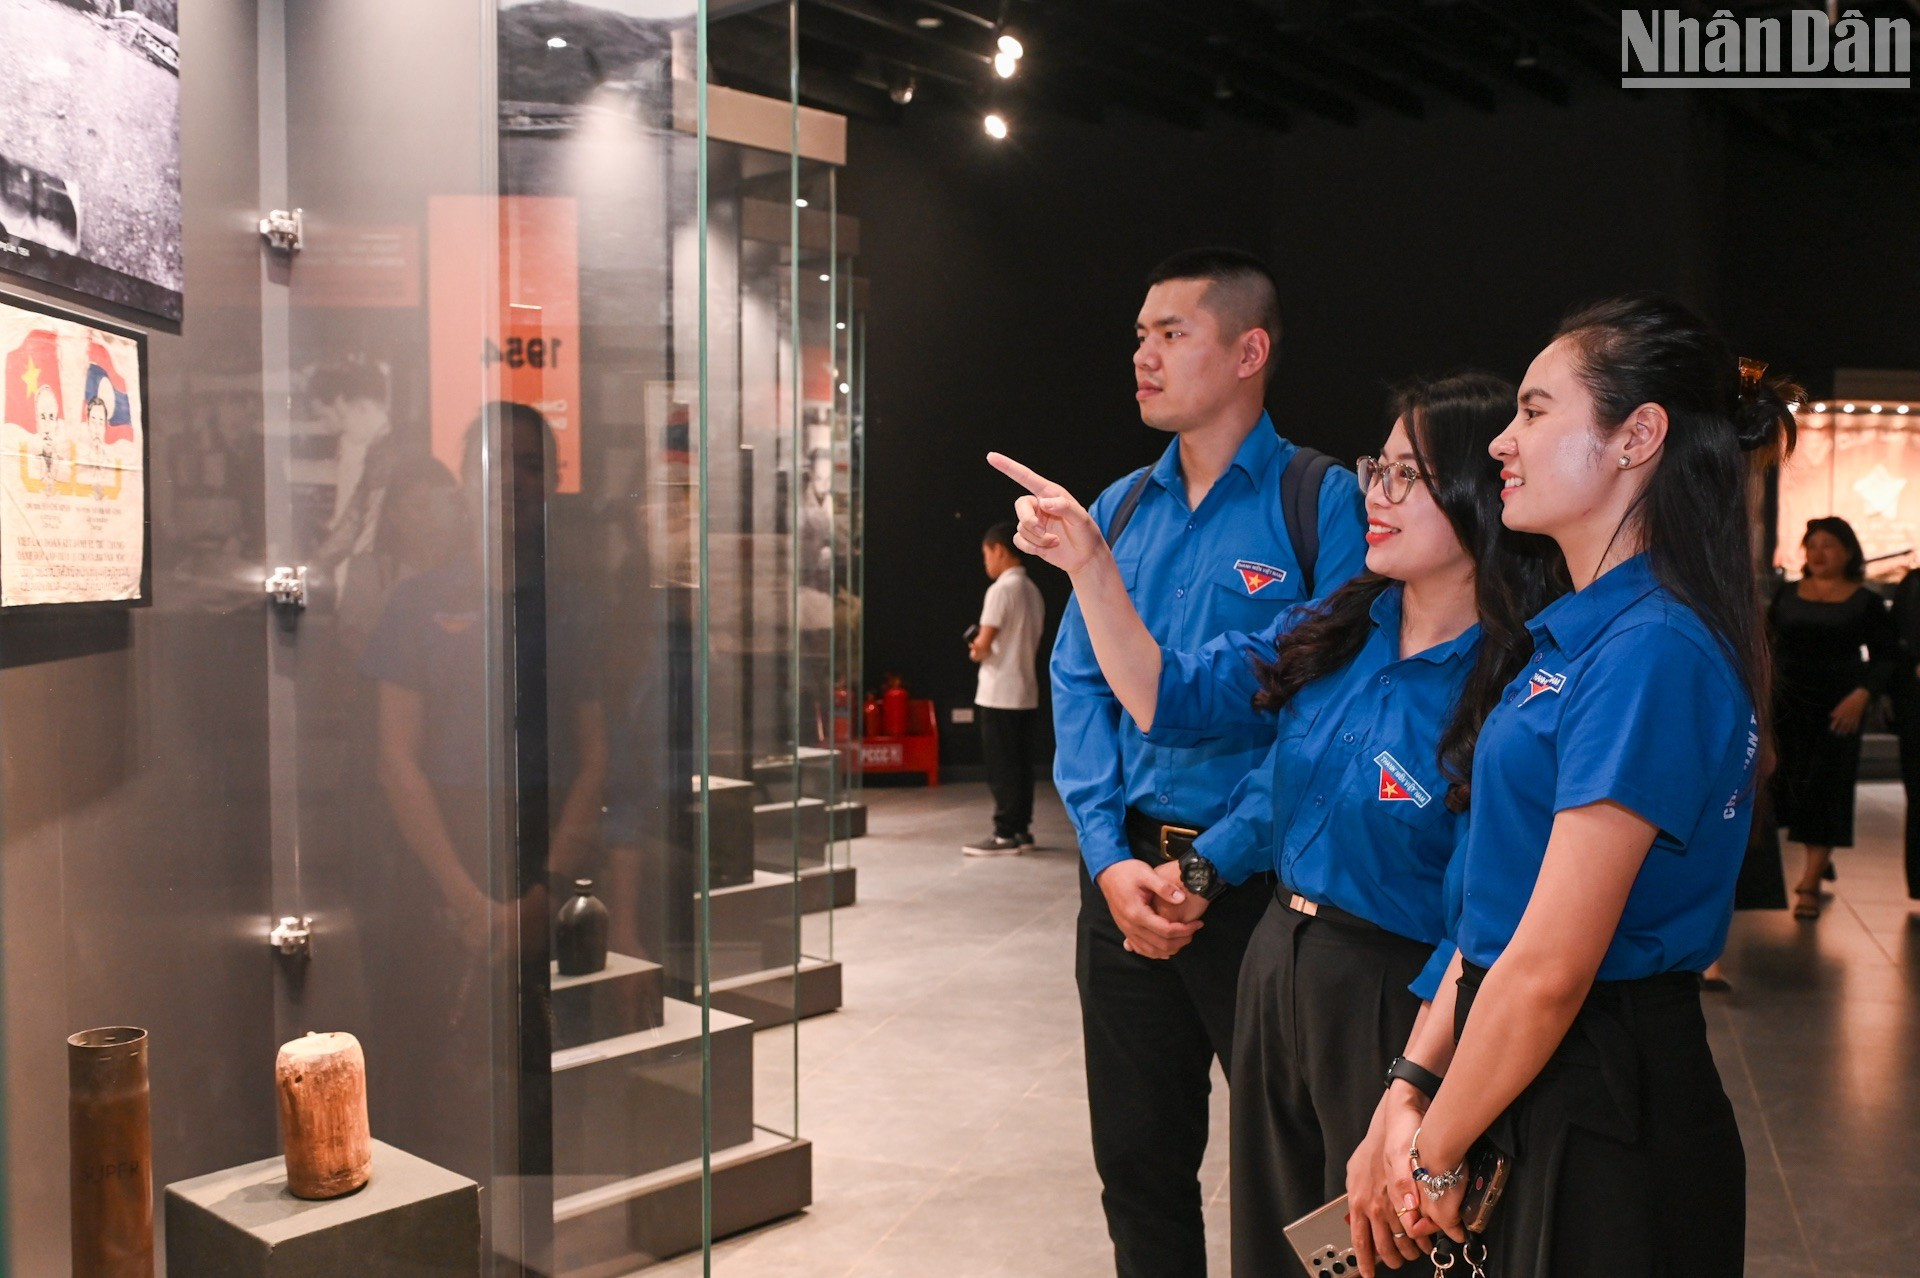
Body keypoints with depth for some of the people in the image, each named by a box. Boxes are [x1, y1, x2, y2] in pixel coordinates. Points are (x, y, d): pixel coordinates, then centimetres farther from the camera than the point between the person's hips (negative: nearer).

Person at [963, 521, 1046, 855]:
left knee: (1001, 767, -4)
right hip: (1026, 692, 8)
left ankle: (1005, 835, -1)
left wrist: (975, 651, 5)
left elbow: (983, 645, -17)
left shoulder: (1001, 589, -14)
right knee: (1020, 764, 11)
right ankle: (1021, 829, 16)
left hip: (999, 694, -8)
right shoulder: (1032, 591, 13)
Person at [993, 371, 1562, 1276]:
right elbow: (1167, 699, 5)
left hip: (1397, 1006, -6)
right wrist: (1088, 564, -4)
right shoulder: (1336, 631, 2)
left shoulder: (1510, 690, -19)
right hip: (1275, 971, 7)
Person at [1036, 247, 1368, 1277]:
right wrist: (1112, 860, -7)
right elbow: (1078, 686, 6)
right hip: (1125, 871, 5)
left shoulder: (1323, 504, -8)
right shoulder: (1118, 510, 9)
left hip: (1260, 875, -5)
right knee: (1136, 1153, 16)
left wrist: (1216, 861, -17)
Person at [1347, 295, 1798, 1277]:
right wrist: (1406, 1097, 3)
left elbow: (1549, 968, -23)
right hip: (1523, 1090, 9)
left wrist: (1434, 1158, -11)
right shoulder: (1575, 634, 10)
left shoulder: (1653, 652, -21)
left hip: (1601, 1126, -9)